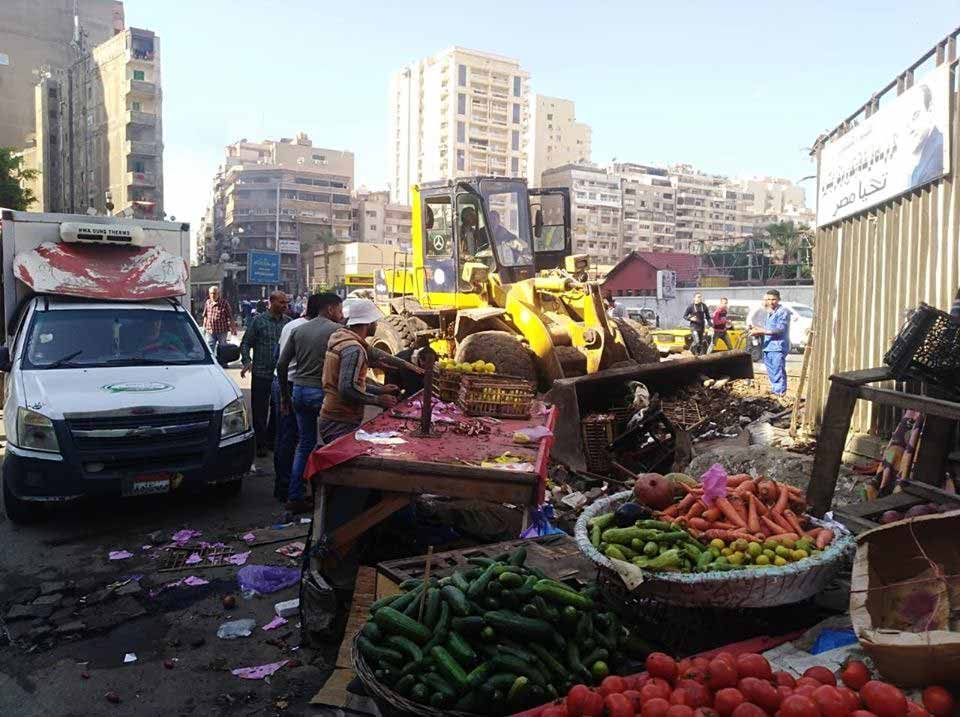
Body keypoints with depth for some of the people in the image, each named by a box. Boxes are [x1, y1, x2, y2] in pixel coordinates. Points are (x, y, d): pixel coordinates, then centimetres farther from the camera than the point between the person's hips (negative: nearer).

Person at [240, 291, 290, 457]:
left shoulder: (289, 322, 5)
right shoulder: (258, 320, -1)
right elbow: (245, 343, 1)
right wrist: (247, 361, -13)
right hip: (261, 373, -3)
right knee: (259, 410, 1)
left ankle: (272, 440, 26)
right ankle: (260, 444, 12)